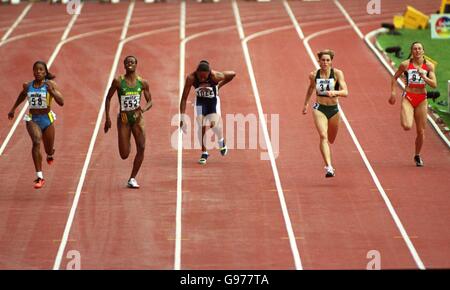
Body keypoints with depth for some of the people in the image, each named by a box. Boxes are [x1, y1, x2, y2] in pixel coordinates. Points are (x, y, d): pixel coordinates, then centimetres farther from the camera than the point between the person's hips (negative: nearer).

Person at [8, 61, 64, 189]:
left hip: (47, 119, -1)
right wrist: (13, 109, 30)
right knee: (36, 142, -26)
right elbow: (22, 96, 24)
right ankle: (39, 177, -28)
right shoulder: (28, 86, 1)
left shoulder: (50, 84, -8)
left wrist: (52, 91, -29)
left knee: (49, 151, 14)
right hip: (32, 119, 1)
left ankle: (50, 154, 57)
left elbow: (61, 102, -15)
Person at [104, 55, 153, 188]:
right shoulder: (118, 81, -5)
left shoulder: (143, 82, 0)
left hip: (137, 118, 2)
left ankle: (132, 178, 2)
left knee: (141, 148, -13)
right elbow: (108, 98, 3)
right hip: (123, 119, -2)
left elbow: (150, 101, 6)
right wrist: (107, 118, -3)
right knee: (124, 155, -3)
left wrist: (144, 108, -17)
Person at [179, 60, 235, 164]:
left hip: (213, 101, -1)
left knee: (214, 124, -22)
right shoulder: (191, 78, -27)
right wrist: (182, 118, -24)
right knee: (201, 126, -14)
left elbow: (232, 74, -11)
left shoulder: (215, 76, -30)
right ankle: (204, 153, 6)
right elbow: (184, 98, -20)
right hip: (200, 101, 1)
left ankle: (221, 141, 12)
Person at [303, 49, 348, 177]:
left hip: (334, 109, 1)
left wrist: (334, 92, -38)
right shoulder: (314, 75, -4)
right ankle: (329, 167, -33)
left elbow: (345, 92, -19)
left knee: (331, 139, 18)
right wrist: (306, 103, 25)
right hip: (319, 109, -1)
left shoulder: (337, 73, -10)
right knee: (323, 136, -23)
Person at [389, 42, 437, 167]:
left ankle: (417, 155, 28)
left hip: (422, 99, 2)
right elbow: (394, 78, 10)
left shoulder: (429, 65, -1)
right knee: (407, 127, -24)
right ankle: (404, 119, 15)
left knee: (421, 131, 6)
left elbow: (434, 84, -7)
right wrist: (393, 92, 0)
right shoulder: (405, 64, -4)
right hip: (408, 97, -2)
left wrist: (423, 76, -21)